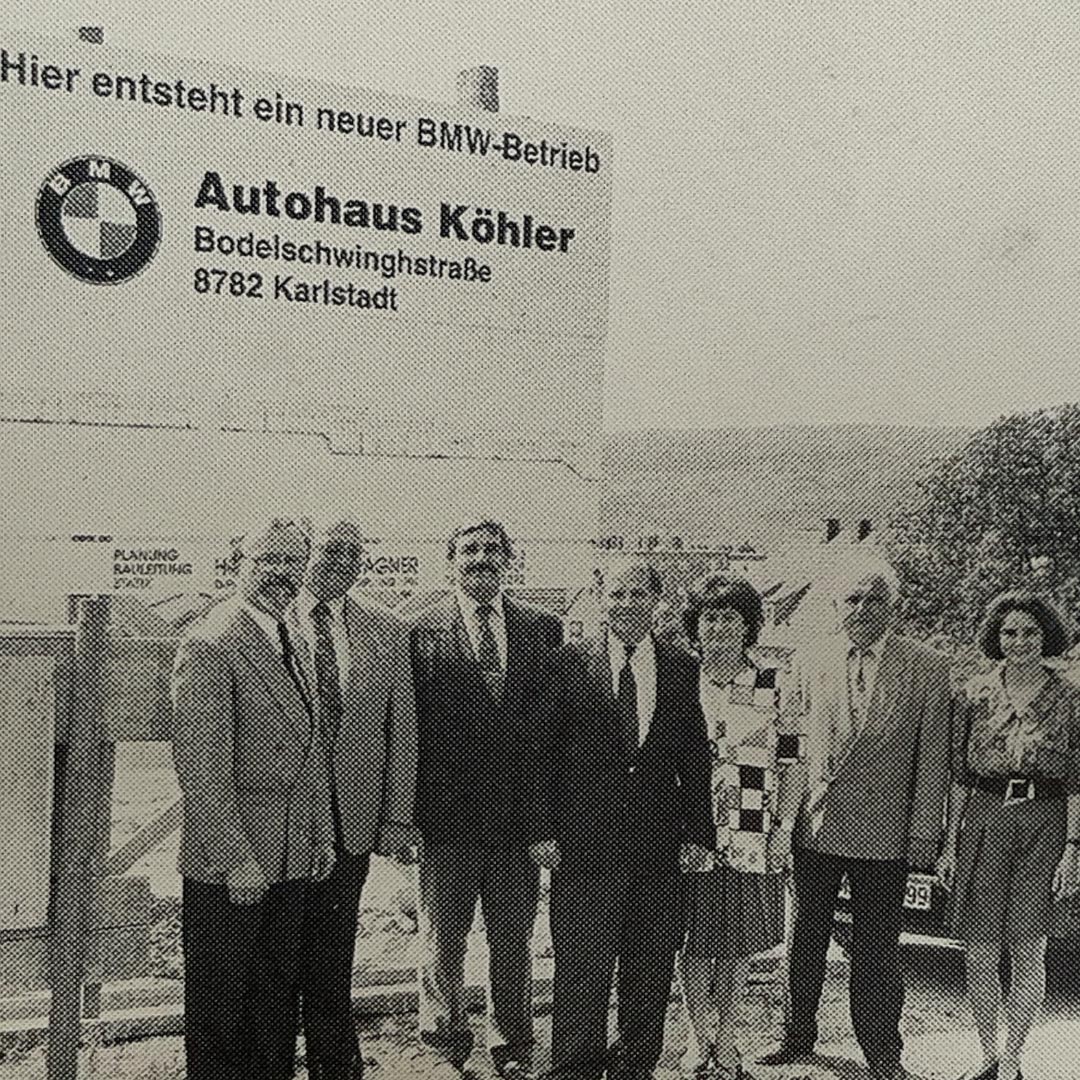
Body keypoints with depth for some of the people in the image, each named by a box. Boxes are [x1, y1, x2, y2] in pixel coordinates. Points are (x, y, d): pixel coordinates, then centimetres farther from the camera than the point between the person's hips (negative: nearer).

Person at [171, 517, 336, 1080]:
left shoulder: (295, 643, 12)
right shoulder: (210, 644, -16)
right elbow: (199, 767, -20)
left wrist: (321, 833, 12)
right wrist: (235, 859, -19)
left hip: (291, 857, 8)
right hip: (229, 864, -8)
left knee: (277, 989, 18)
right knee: (221, 998, 8)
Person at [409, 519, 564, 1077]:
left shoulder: (542, 627, 6)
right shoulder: (421, 630, -2)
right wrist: (406, 810, -8)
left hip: (520, 810, 2)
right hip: (447, 811, -2)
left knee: (514, 941, 14)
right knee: (443, 938, 12)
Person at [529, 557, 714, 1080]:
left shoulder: (682, 668, 6)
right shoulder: (569, 663, 1)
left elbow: (695, 759, 7)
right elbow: (544, 752, 0)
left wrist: (697, 833, 2)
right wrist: (545, 829, -6)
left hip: (660, 843, 3)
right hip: (585, 840, -2)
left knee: (651, 969, 11)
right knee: (582, 965, 2)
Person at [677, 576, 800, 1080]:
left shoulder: (772, 686, 2)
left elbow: (788, 764, 4)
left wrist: (784, 828, -3)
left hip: (753, 837, 0)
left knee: (739, 941, 9)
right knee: (696, 938, 6)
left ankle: (724, 1030, 27)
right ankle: (698, 1034, 25)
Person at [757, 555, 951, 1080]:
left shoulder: (926, 667, -3)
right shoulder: (809, 661, 4)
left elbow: (932, 758, -3)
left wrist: (923, 839, -6)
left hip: (885, 832, -2)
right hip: (815, 824, 2)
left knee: (877, 950, 9)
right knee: (806, 939, 14)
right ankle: (798, 1037, 31)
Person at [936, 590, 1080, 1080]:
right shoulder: (975, 694, 5)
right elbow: (959, 776, 7)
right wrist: (949, 842, 4)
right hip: (983, 821, 2)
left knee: (1028, 948, 2)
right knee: (980, 950, 4)